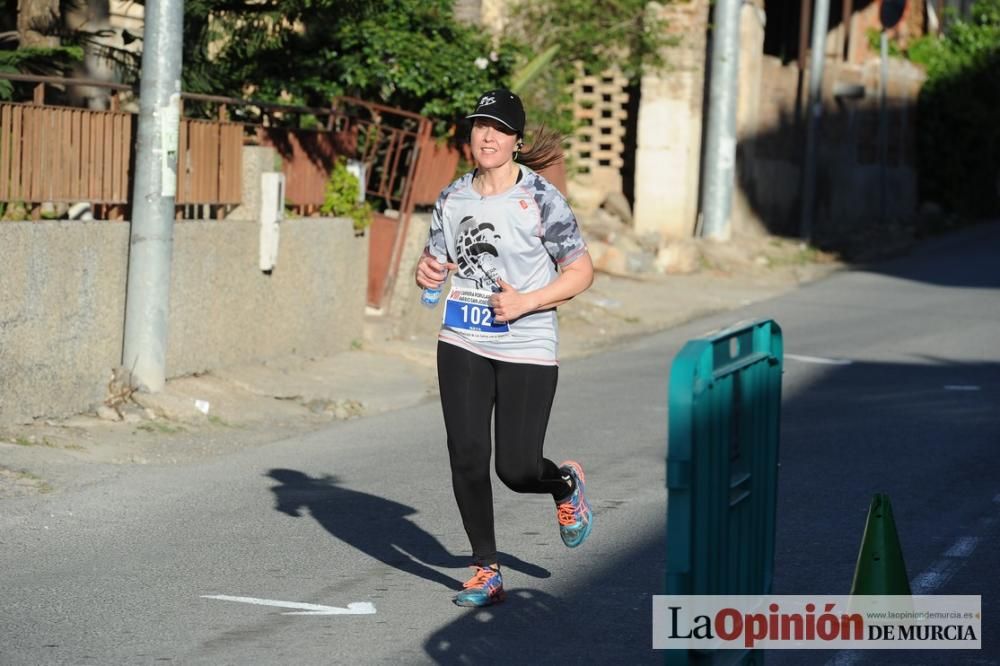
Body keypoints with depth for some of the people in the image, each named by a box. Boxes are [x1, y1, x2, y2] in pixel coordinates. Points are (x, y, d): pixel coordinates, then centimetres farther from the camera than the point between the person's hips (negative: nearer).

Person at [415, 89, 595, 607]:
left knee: (517, 470, -5)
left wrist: (526, 302, -17)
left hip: (527, 349, -4)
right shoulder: (452, 198, 6)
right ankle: (485, 571, 12)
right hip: (463, 345, 4)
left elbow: (581, 271, -5)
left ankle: (565, 483, 32)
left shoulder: (540, 197, -8)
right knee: (467, 459, -4)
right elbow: (438, 259, 19)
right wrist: (427, 271, -5)